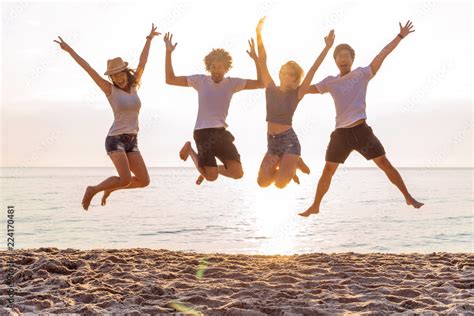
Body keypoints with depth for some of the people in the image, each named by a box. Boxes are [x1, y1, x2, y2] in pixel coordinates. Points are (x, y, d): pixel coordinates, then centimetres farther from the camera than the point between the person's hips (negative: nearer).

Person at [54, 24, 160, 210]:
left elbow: (142, 62, 15)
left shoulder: (133, 86, 9)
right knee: (126, 180, -22)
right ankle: (93, 190, 1)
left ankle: (110, 187, 21)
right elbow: (88, 69, -7)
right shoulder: (110, 89, -4)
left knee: (144, 181, -1)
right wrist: (69, 50, -8)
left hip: (131, 142, 6)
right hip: (115, 140, -6)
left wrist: (149, 39, 20)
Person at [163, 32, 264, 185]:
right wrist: (168, 52, -5)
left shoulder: (232, 83, 7)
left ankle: (209, 168, 25)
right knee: (212, 177, -9)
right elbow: (170, 79, 3)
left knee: (238, 173, -9)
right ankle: (189, 149, 21)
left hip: (221, 132, 3)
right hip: (203, 132, -3)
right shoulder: (200, 80, 2)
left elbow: (261, 83, 2)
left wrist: (255, 58, -8)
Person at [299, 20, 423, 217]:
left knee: (385, 164, -1)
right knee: (327, 171, 4)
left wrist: (400, 36, -8)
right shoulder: (330, 82, 8)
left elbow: (382, 55, -4)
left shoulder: (362, 74, 2)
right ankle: (315, 206, 18)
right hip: (341, 134, 2)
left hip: (362, 130, -2)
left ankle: (408, 198, 10)